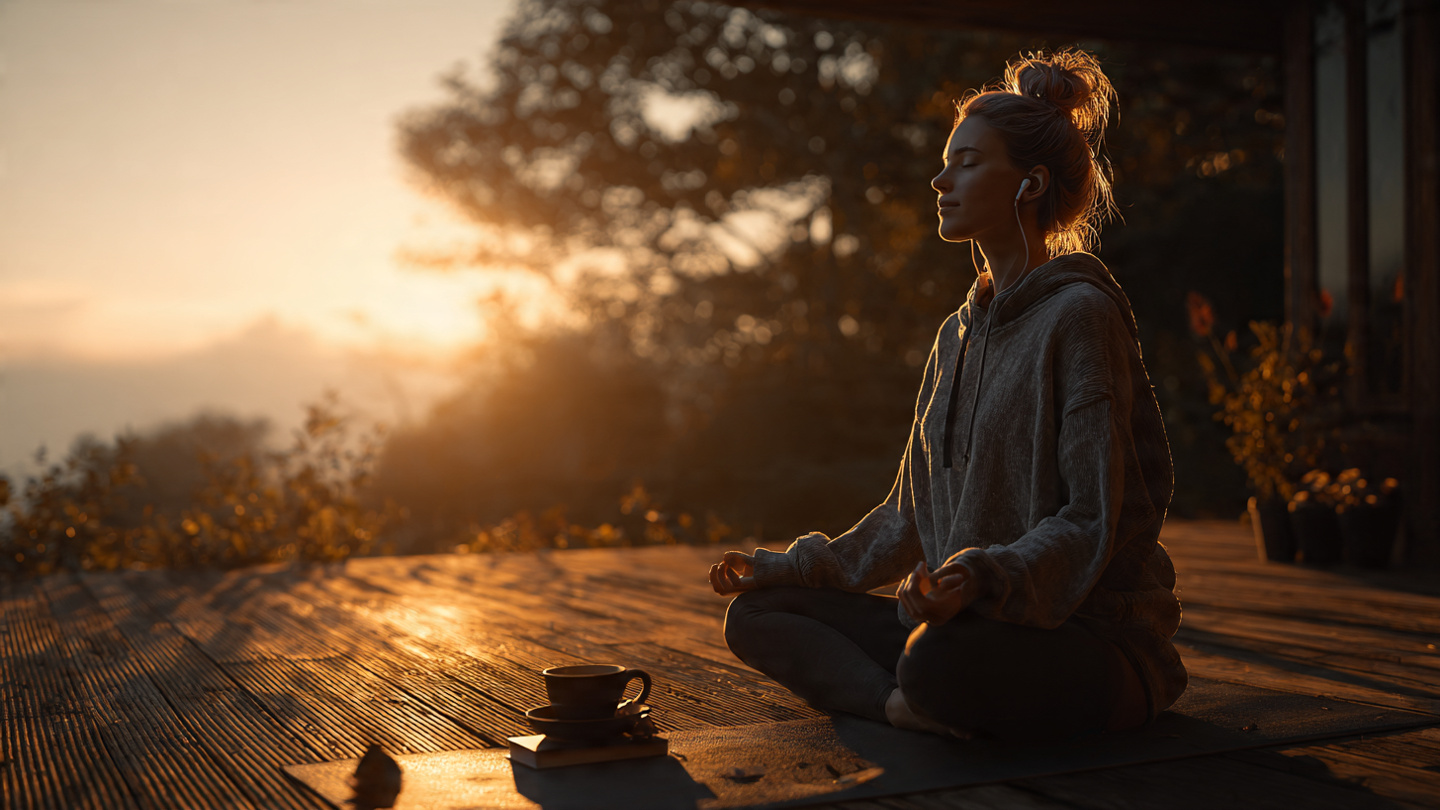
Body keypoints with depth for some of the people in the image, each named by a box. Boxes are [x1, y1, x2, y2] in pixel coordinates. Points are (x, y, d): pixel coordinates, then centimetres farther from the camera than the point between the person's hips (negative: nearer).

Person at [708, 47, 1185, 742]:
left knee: (939, 660, -41)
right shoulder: (959, 333, 16)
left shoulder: (1081, 315, -10)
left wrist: (987, 578, -34)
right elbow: (912, 513, 19)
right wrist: (789, 567, 14)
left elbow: (1091, 523, -17)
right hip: (963, 623, 9)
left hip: (1089, 635, -9)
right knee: (756, 613, -2)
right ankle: (904, 705, -18)